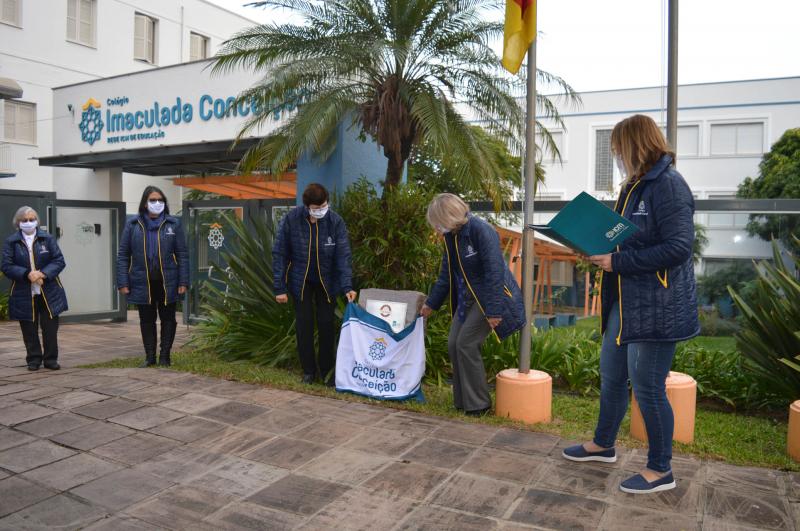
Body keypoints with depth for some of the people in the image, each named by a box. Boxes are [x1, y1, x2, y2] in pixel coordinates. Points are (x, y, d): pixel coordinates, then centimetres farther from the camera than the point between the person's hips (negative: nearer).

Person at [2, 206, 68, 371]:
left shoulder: (47, 239, 3)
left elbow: (59, 261, -1)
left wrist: (43, 274, -16)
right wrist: (27, 274, -19)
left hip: (49, 293, 0)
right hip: (24, 294, 0)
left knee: (50, 327, 3)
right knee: (29, 329, 7)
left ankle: (51, 359, 15)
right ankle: (34, 359, 21)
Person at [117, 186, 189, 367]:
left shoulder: (173, 224, 0)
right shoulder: (133, 224, 1)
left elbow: (182, 255, 0)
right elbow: (123, 255, 2)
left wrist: (183, 281, -6)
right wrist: (123, 282, -5)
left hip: (167, 282, -1)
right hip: (142, 283, 1)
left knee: (168, 319, 8)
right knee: (146, 320, 10)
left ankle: (165, 356, 20)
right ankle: (150, 356, 22)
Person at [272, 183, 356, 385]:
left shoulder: (336, 221, -18)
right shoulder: (291, 219, -18)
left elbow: (343, 256, -17)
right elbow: (279, 254, -12)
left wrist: (347, 287, -27)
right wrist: (279, 288, -12)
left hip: (326, 280, 0)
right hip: (300, 280, 0)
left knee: (326, 323, 3)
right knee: (304, 324, 3)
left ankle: (326, 369, 20)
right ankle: (308, 370, 19)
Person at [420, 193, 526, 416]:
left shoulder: (482, 231, -21)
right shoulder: (450, 236, 5)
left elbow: (495, 272, -24)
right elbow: (446, 274, 15)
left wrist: (493, 310, -25)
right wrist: (431, 304, 18)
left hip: (490, 297, -8)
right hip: (467, 297, 8)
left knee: (466, 344, -11)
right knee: (453, 344, 3)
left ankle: (478, 404, 3)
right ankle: (463, 401, 17)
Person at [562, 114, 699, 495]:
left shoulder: (669, 185, -16)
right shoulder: (635, 186, 12)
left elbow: (679, 246, -23)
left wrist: (618, 261, -20)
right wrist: (602, 249, 2)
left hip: (657, 306, -9)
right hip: (624, 302, 9)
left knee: (648, 388, 2)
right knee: (611, 375, 19)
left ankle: (660, 471, 21)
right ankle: (603, 445, 38)